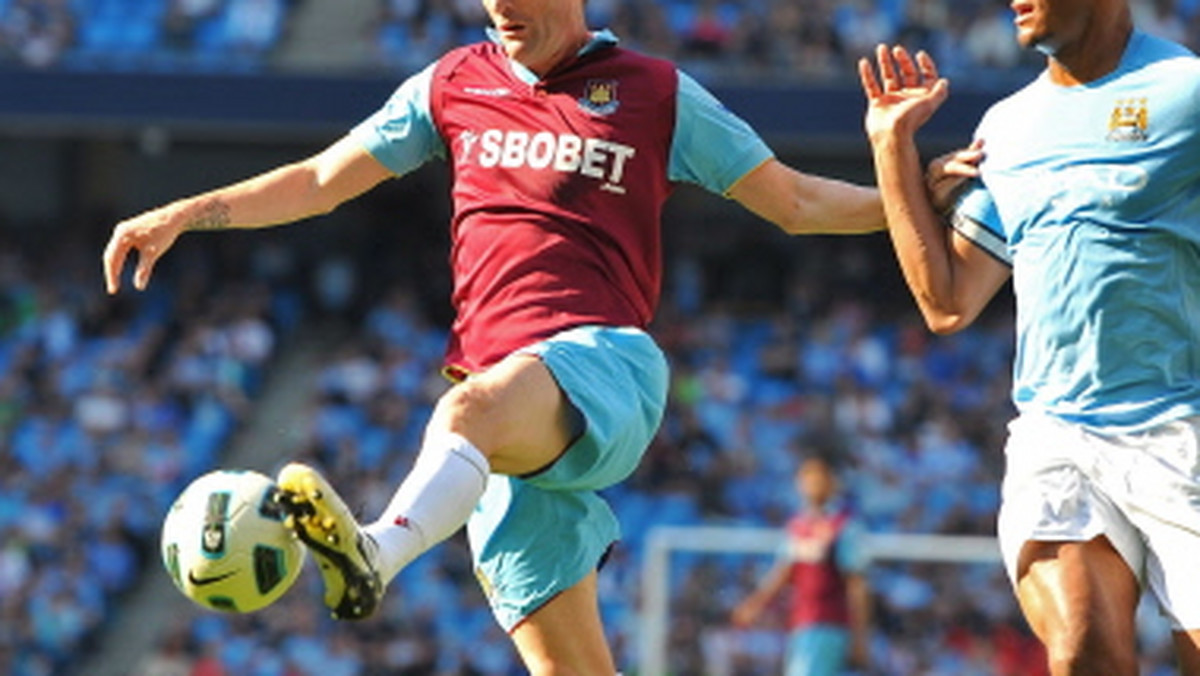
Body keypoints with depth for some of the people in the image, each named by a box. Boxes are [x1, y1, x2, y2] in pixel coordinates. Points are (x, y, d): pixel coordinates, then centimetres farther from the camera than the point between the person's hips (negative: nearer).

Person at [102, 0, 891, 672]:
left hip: (603, 364, -4)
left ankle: (380, 551, -68)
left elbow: (795, 202, 15)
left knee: (472, 408, -39)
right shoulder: (455, 85, 19)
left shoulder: (656, 95, 11)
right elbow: (320, 180, 25)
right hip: (510, 426, 5)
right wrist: (183, 215, 17)